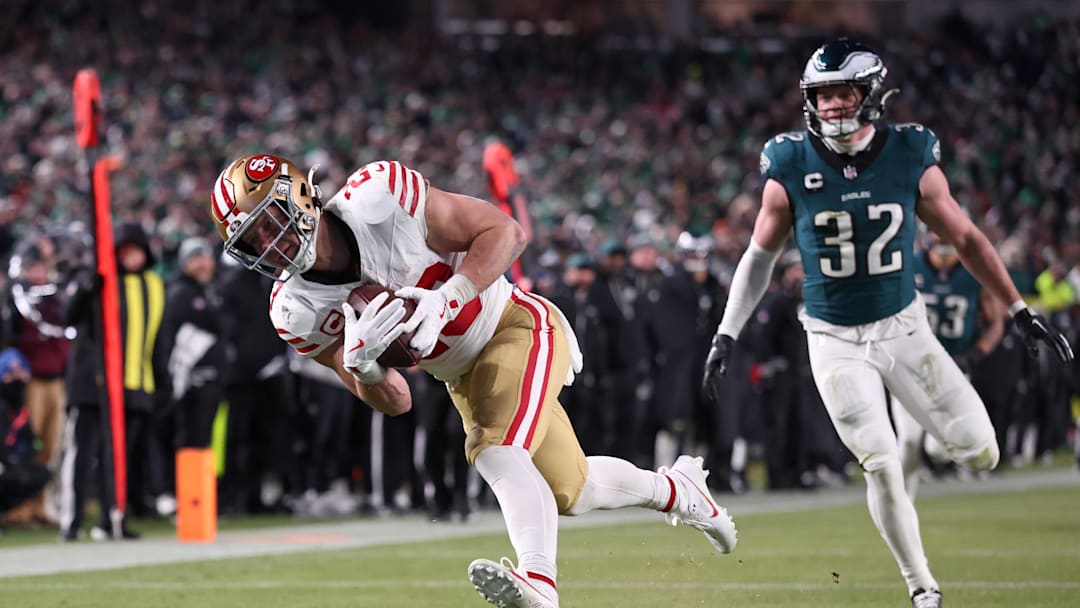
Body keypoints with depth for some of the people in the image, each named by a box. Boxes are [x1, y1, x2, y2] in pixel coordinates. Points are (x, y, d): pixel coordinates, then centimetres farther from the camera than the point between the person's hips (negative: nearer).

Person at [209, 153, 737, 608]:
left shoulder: (378, 197, -27)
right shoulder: (299, 312, -13)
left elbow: (505, 231, -20)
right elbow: (393, 402, -7)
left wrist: (447, 297, -34)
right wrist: (359, 364, -30)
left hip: (519, 327, -6)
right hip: (465, 377, 6)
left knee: (497, 451, -30)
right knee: (569, 492, 14)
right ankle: (674, 487, 40)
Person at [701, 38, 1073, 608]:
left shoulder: (911, 159, -8)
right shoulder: (791, 169, -9)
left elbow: (965, 239, 3)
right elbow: (760, 257, 4)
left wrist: (1019, 310, 4)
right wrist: (727, 334, -1)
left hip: (903, 328, 1)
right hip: (835, 341, -1)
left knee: (980, 454, -6)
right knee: (882, 468, -11)